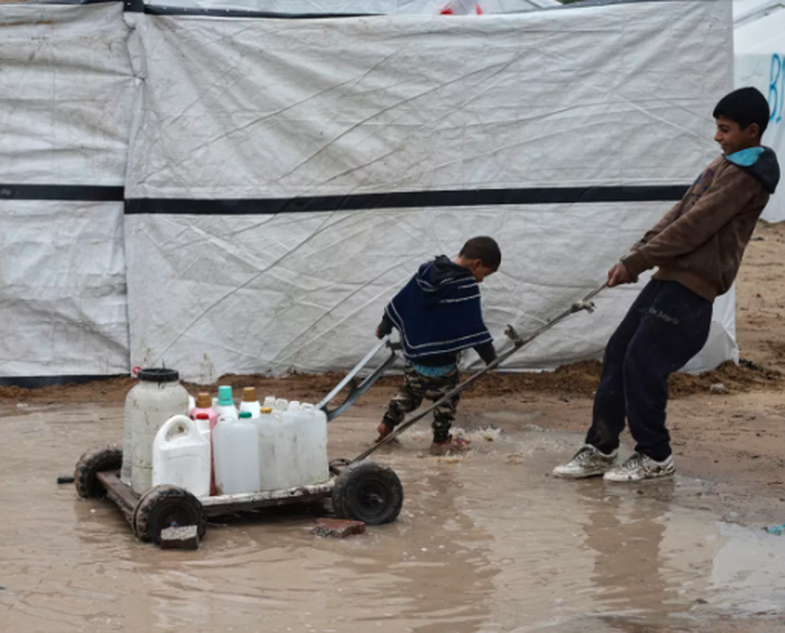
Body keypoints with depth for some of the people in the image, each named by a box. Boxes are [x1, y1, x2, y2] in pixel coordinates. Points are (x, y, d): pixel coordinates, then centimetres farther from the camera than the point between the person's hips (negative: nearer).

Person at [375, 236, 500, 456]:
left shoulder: (427, 272, 3)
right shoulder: (467, 287, -19)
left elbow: (399, 301, 10)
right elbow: (473, 326, -20)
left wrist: (385, 326, 21)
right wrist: (489, 355, -13)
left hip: (413, 351, 7)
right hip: (441, 360, -7)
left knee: (410, 390, 25)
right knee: (446, 398, 11)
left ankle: (387, 425, 26)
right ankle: (441, 441, 18)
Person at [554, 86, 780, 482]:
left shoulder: (745, 175, -14)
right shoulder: (726, 164, 18)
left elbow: (693, 227, -18)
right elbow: (680, 213, 17)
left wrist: (635, 262, -15)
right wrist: (635, 256, 7)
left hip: (691, 286, -10)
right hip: (670, 275, 10)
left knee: (642, 363, -9)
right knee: (618, 352, 7)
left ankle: (654, 456, 8)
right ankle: (600, 448, 14)